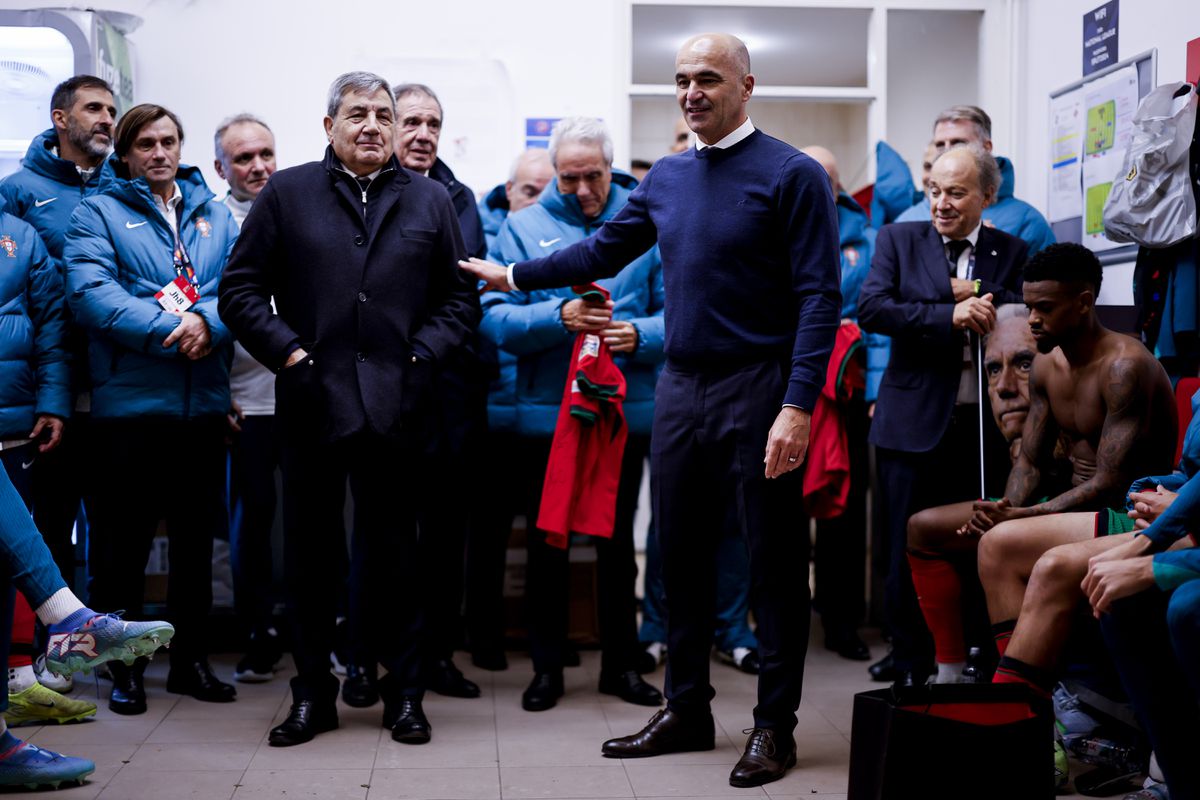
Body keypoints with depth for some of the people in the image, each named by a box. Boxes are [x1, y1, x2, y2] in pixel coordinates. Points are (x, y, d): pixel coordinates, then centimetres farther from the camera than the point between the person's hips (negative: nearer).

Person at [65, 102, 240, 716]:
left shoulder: (214, 215, 14)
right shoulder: (98, 213, 3)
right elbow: (90, 292, -12)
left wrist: (208, 322, -19)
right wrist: (172, 331, -20)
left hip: (203, 402, 4)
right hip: (128, 399, -3)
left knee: (197, 533, 11)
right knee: (123, 536, 2)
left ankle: (192, 659, 23)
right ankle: (124, 666, 15)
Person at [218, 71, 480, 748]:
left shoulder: (430, 200, 11)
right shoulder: (287, 194, 7)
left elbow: (462, 297, 11)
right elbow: (240, 291, 4)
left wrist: (422, 354, -3)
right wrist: (288, 353, -6)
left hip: (397, 408, 0)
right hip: (313, 404, 0)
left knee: (395, 554, 7)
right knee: (311, 552, 7)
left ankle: (404, 693, 17)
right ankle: (313, 695, 19)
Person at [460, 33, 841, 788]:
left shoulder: (791, 175, -9)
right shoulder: (667, 178, 11)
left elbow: (818, 296, -14)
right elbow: (605, 249, 24)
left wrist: (798, 406, -21)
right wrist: (515, 275, 25)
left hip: (758, 389, -6)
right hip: (681, 386, 6)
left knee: (773, 561, 2)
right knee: (682, 555, 13)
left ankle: (775, 725, 13)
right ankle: (687, 709, 26)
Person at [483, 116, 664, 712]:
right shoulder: (522, 227, 2)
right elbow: (495, 318, -7)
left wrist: (638, 335, -20)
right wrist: (559, 317, -22)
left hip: (626, 410, 1)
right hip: (548, 411, -1)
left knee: (618, 540, 11)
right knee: (547, 542, 7)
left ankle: (620, 663, 23)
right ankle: (546, 666, 19)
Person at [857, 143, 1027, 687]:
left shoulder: (1011, 252, 9)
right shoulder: (899, 239, 7)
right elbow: (871, 309, -9)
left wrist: (975, 294, -11)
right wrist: (951, 316, -17)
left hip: (983, 427, 1)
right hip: (914, 423, -1)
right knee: (908, 555, 4)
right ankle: (909, 671, 15)